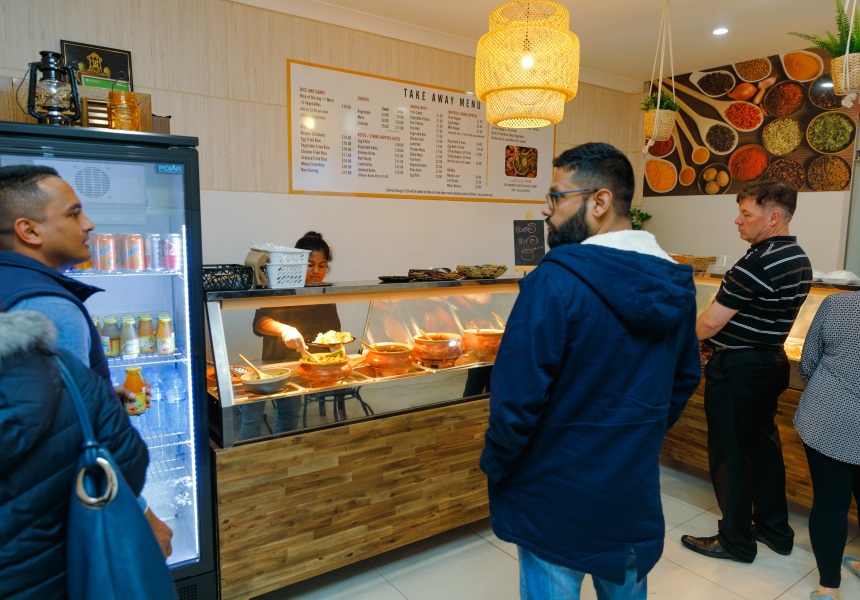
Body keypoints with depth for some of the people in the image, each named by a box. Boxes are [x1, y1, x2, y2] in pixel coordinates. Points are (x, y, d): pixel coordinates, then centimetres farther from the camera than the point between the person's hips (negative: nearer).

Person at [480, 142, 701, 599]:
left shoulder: (554, 283, -24)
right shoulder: (675, 284, -2)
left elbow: (517, 399, -24)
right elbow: (686, 378, 10)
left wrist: (494, 467, -7)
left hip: (557, 500, -6)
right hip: (637, 491, 6)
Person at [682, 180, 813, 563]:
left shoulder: (756, 264, -23)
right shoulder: (800, 260, 8)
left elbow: (710, 322, -22)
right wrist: (720, 342, 13)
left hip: (737, 368, -10)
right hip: (772, 361, 10)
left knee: (729, 454, 4)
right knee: (763, 445, 21)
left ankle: (736, 542, 19)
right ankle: (775, 529, 35)